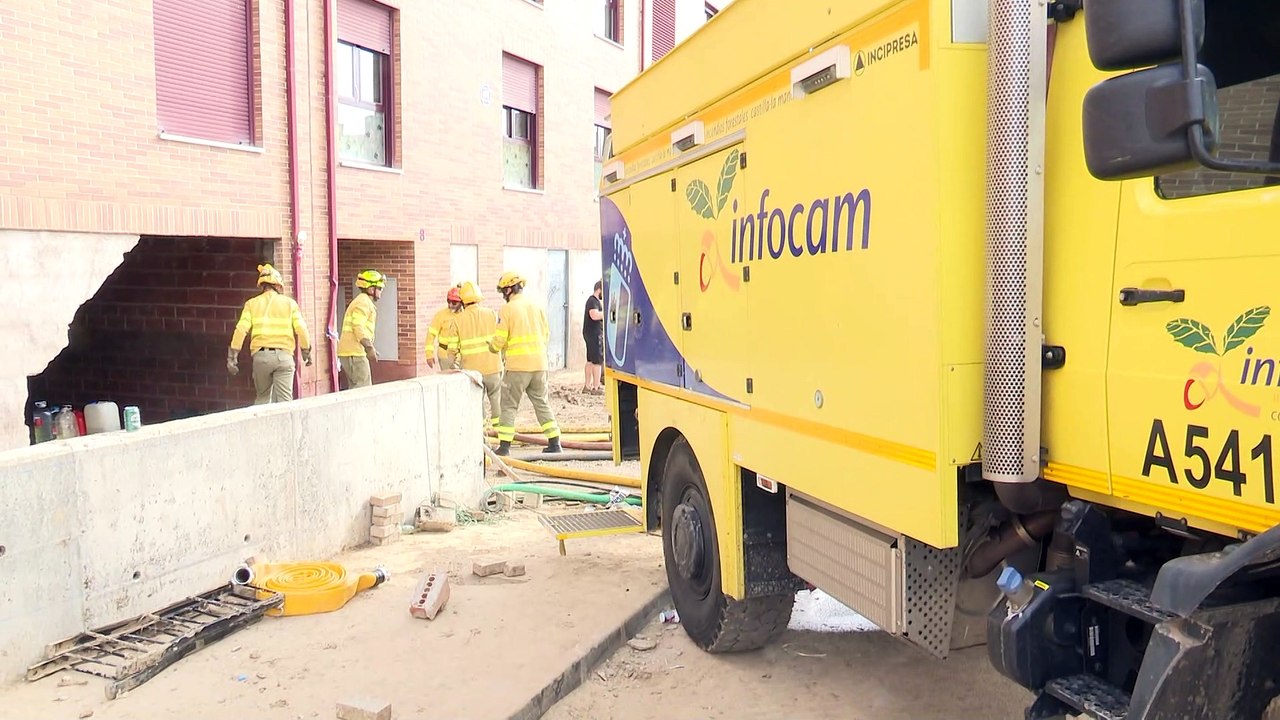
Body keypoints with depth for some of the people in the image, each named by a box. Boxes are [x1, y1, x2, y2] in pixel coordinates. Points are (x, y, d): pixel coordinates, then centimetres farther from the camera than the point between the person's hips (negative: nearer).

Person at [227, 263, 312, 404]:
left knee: (262, 397, 16)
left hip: (261, 355, 1)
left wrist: (232, 357, 0)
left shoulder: (252, 304, 7)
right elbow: (301, 330, 0)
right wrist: (306, 352, 13)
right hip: (283, 355, -1)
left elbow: (241, 330, -3)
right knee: (284, 400, -1)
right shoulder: (289, 303, 5)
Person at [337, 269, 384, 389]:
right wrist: (369, 348, -23)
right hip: (354, 352, -10)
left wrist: (370, 349, 22)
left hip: (349, 352, 10)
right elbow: (358, 327, -20)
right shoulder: (363, 301, -9)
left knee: (355, 388, 11)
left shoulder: (364, 302, 23)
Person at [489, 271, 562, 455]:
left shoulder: (507, 310, -7)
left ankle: (504, 445, 2)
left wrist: (492, 347, 13)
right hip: (539, 364, 5)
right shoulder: (537, 307, 8)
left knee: (509, 405, 4)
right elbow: (546, 335, 12)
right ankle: (554, 442, 12)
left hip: (517, 366, -5)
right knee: (542, 403, 14)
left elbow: (499, 340, -8)